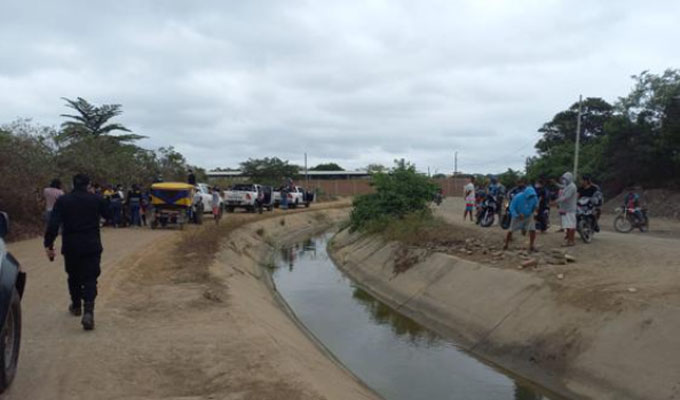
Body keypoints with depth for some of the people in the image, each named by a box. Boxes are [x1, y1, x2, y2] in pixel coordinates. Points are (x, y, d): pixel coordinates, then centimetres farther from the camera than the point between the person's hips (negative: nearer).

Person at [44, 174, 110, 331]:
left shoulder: (62, 201, -2)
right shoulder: (96, 199, -3)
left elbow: (53, 225, -9)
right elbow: (108, 214, 14)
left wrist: (48, 244, -6)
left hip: (70, 247, 2)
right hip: (92, 246, -1)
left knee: (73, 276, 21)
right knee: (90, 278, -1)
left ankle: (76, 306, 37)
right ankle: (88, 312, -19)